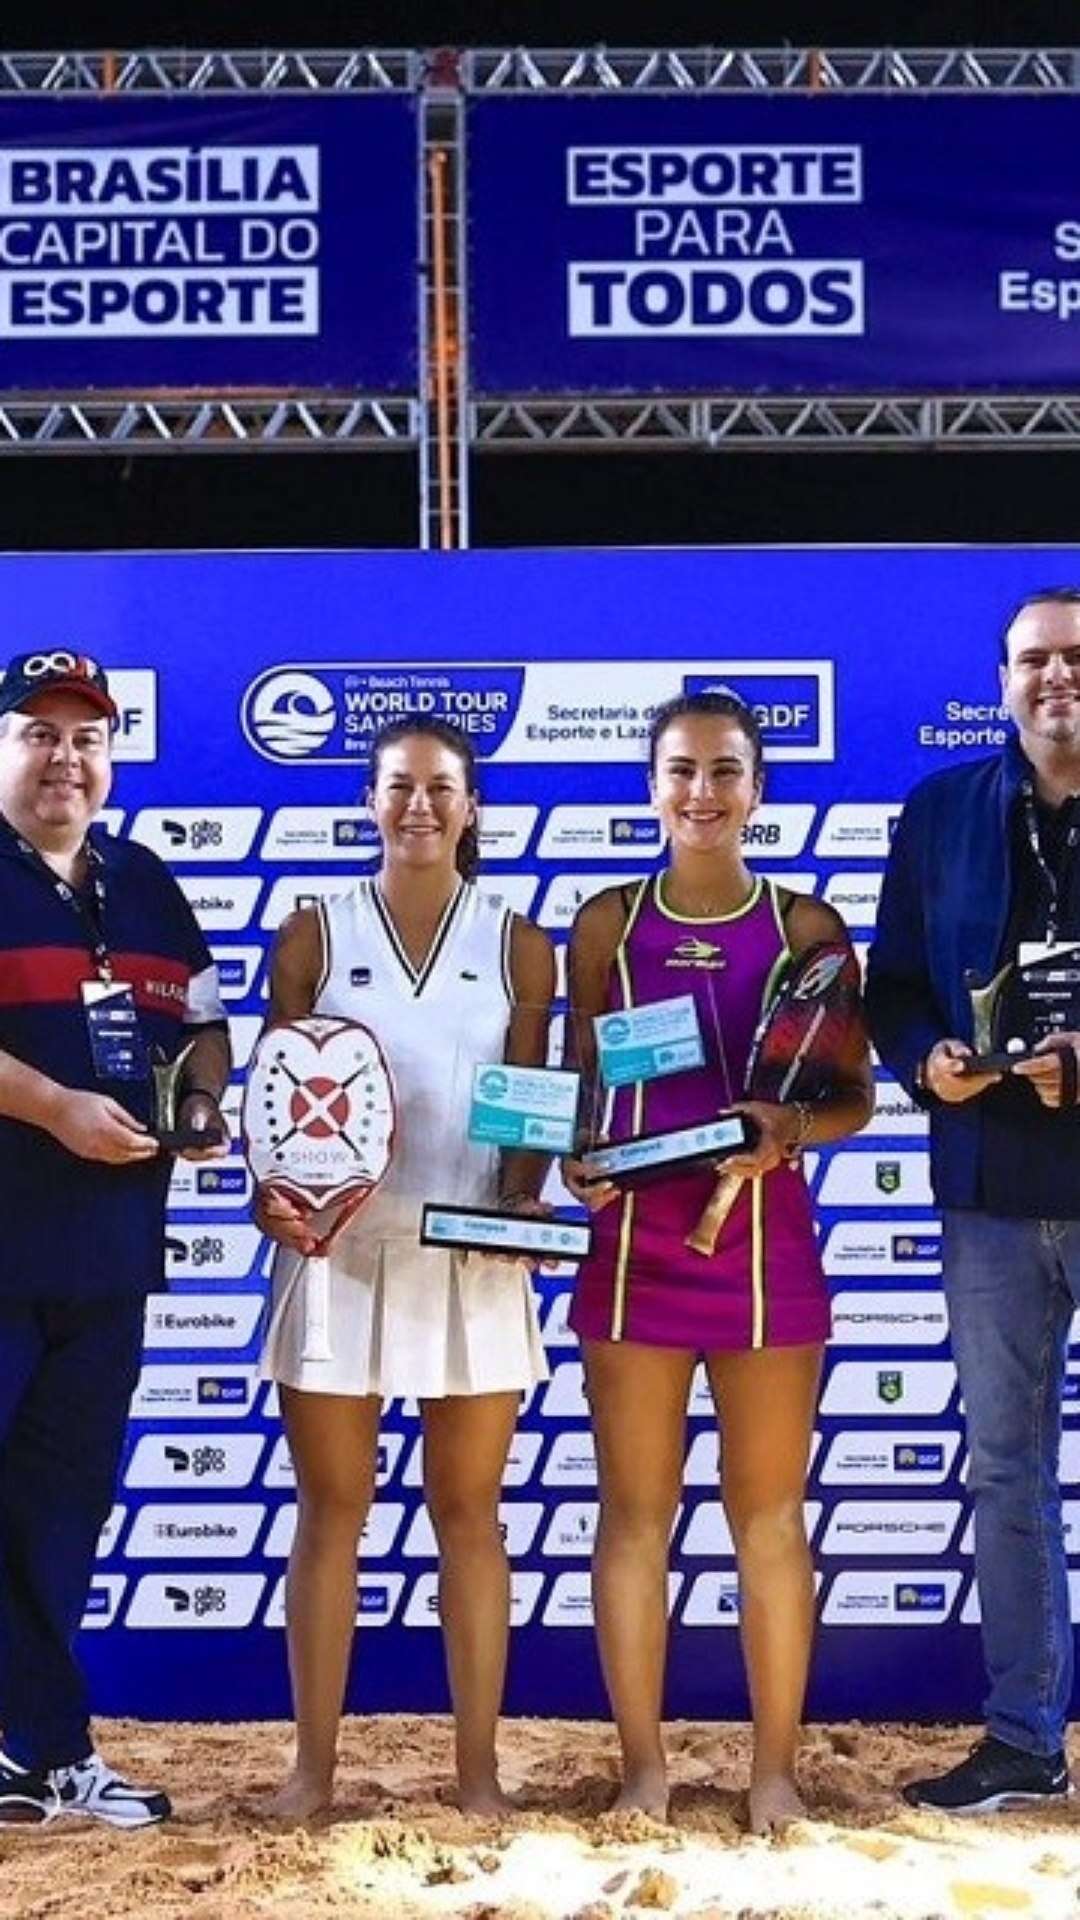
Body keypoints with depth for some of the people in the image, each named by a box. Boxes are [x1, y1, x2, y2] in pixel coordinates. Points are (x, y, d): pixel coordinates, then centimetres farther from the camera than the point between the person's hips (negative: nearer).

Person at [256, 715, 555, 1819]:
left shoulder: (516, 944, 6)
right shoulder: (314, 934, 5)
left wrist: (522, 1209, -11)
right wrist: (272, 1197, -13)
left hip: (474, 1259, 0)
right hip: (337, 1247, 0)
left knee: (468, 1511, 6)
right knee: (330, 1510, 5)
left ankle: (477, 1764, 15)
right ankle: (313, 1762, 15)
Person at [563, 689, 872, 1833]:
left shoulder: (805, 926, 2)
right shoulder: (607, 922, 5)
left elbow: (855, 1095, 4)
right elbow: (581, 1084, 10)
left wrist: (792, 1127, -16)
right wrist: (577, 1160, -10)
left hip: (763, 1243, -1)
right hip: (634, 1241, 1)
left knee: (768, 1514, 7)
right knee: (633, 1511, 6)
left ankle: (775, 1767, 19)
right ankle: (642, 1765, 17)